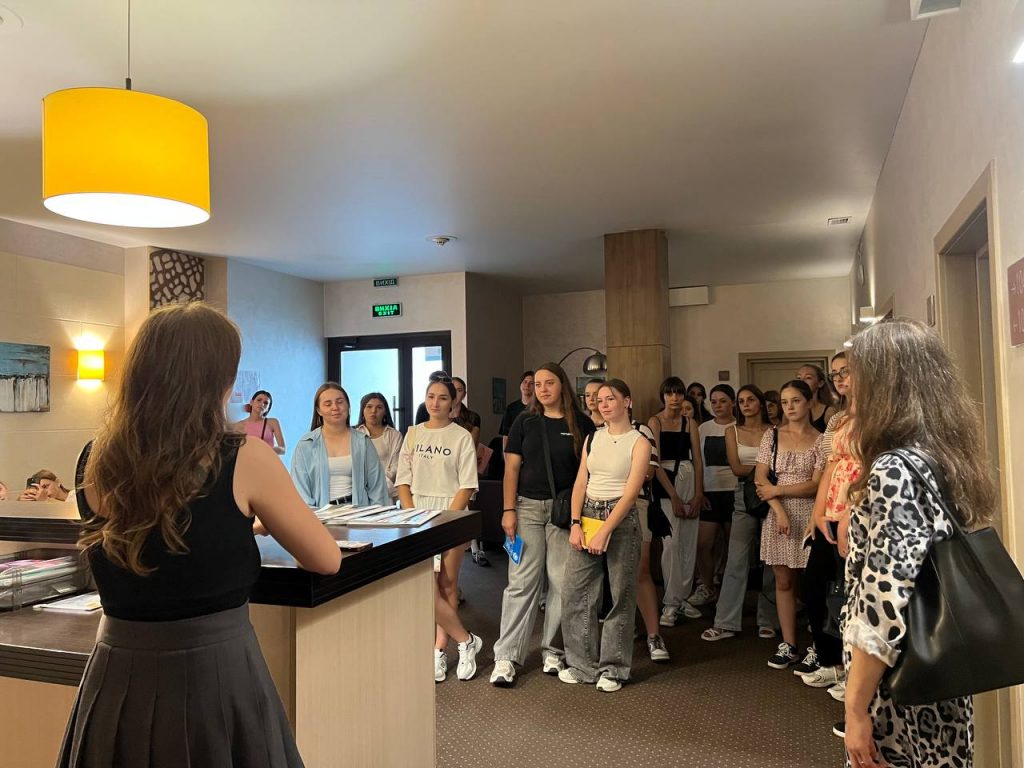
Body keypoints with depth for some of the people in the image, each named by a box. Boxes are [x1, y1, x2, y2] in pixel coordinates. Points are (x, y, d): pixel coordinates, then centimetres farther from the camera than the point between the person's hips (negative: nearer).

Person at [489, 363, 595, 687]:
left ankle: (553, 650, 21)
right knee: (521, 582, -1)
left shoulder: (581, 424, 3)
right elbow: (511, 468, 5)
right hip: (528, 507, 0)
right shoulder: (525, 423, 6)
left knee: (561, 582, 5)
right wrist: (509, 510, -3)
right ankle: (506, 657, 4)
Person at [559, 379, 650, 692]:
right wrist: (575, 523, -6)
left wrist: (604, 533, -18)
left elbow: (630, 493, -13)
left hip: (621, 519, -4)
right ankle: (581, 663, 18)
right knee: (575, 591, 3)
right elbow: (580, 483, 6)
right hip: (587, 514, 5)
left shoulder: (639, 443, -5)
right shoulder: (593, 438, 10)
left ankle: (613, 668, 19)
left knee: (621, 595, 4)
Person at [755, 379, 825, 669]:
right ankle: (788, 645, 15)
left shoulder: (820, 440, -1)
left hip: (810, 516, -2)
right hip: (778, 514, 3)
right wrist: (779, 510, -10)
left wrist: (776, 490, -7)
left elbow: (816, 485, -7)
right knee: (783, 582, 7)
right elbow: (760, 479, 1)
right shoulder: (772, 436, 7)